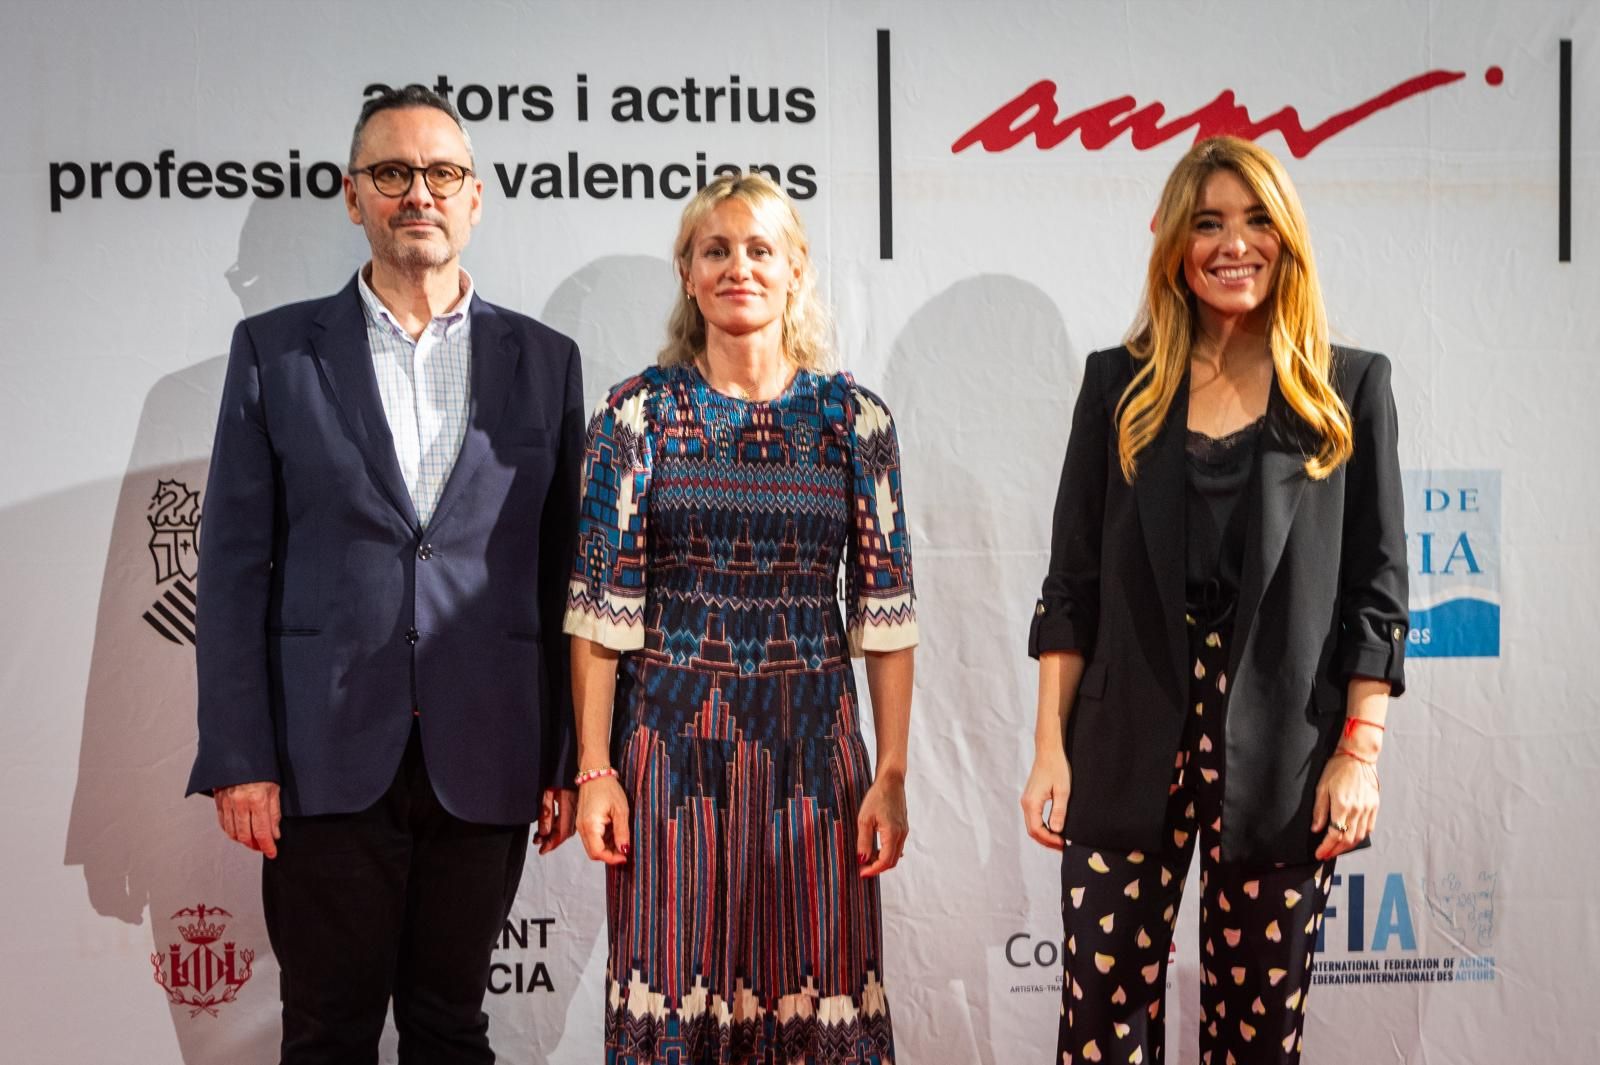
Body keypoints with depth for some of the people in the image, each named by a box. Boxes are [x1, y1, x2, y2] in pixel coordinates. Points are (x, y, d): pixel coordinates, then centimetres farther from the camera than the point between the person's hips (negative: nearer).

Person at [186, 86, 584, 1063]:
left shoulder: (546, 360, 7)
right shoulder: (275, 351, 4)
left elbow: (564, 577, 7)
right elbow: (234, 568, 1)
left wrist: (570, 760, 4)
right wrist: (237, 760, -5)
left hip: (483, 764, 1)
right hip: (328, 761, -1)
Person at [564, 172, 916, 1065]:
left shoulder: (854, 417, 3)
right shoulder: (638, 412, 1)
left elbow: (886, 609, 2)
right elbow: (601, 604, -1)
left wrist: (891, 773, -2)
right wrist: (595, 769, -6)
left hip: (812, 742, 1)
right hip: (673, 738, -1)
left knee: (818, 989, 5)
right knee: (676, 990, 5)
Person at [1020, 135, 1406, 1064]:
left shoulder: (1350, 387, 5)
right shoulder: (1119, 384, 7)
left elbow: (1376, 587, 3)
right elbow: (1073, 581, 6)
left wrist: (1359, 751, -6)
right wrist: (1050, 745, -1)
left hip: (1281, 750, -1)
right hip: (1131, 748, 1)